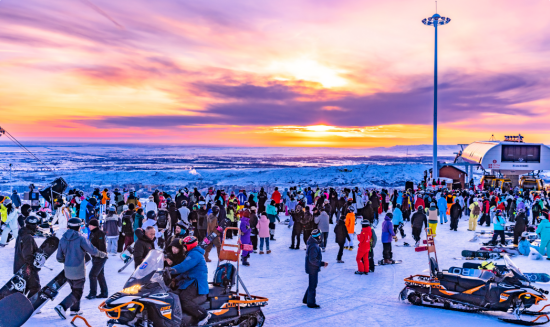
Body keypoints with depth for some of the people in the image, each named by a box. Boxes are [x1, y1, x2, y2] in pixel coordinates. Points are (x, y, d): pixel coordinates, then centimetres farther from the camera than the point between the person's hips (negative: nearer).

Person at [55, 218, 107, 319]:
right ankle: (62, 307, -10)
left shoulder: (63, 239, 1)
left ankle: (75, 309, 28)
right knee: (77, 293, 4)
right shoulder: (80, 239, -17)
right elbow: (93, 251, -14)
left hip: (67, 271, 6)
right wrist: (103, 254, 5)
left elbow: (59, 257, 6)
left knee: (75, 289, 23)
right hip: (78, 271, -6)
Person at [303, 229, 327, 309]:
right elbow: (312, 259, -28)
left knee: (312, 284, 22)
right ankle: (311, 303, 13)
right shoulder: (314, 246, -24)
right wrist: (322, 263, -19)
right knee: (313, 286, 2)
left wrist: (322, 263, 10)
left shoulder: (312, 244, 8)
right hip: (313, 269, -10)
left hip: (312, 268, 10)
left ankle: (306, 299, 34)